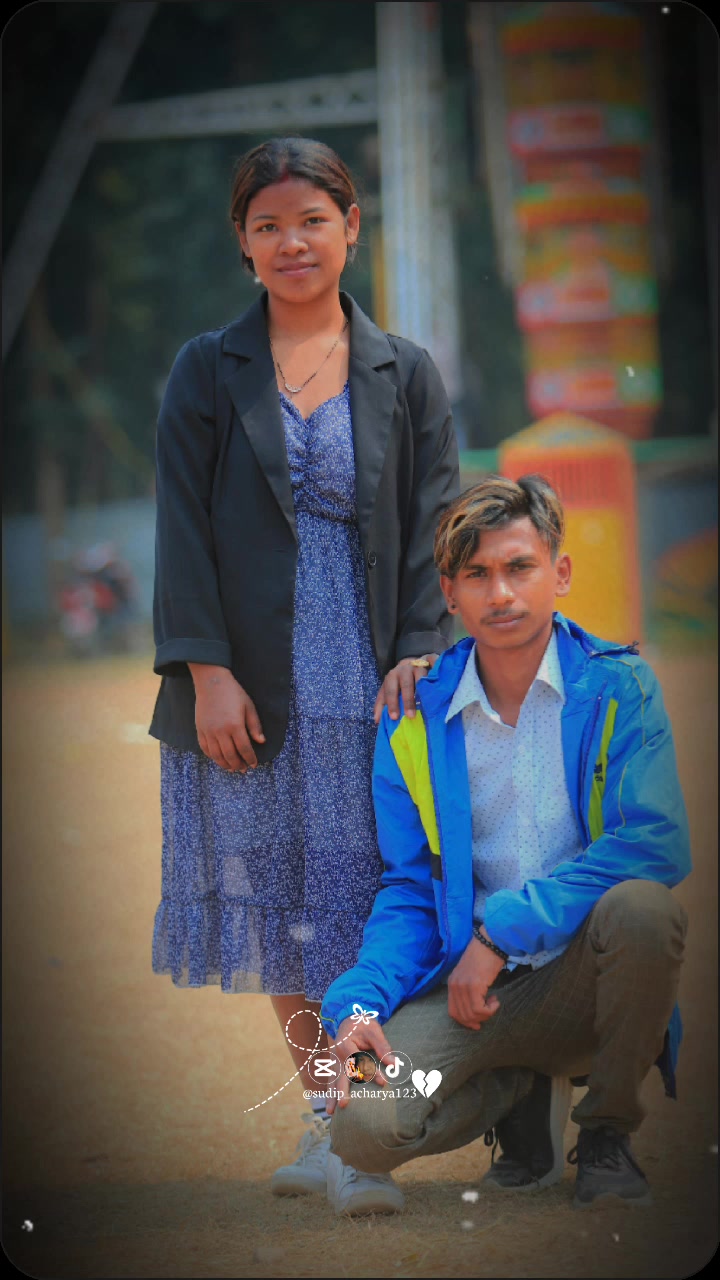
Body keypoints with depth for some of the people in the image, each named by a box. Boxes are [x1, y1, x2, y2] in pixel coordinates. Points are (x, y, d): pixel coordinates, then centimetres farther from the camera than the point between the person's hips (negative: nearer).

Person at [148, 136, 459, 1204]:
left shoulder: (407, 376, 8)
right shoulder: (207, 373, 6)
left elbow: (433, 527, 3)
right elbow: (184, 528, 1)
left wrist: (420, 655, -10)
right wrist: (208, 672, -9)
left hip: (370, 682, 0)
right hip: (251, 688, 1)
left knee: (368, 903, -5)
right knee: (278, 909, 5)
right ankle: (326, 1114, 15)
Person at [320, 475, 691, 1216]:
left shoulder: (617, 687, -3)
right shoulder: (416, 718, 4)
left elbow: (655, 843, -16)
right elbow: (408, 891, 6)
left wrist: (503, 931, -20)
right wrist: (361, 1003, -14)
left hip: (584, 975, -1)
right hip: (474, 988, 1)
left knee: (642, 906, -36)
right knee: (364, 1124, -26)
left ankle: (607, 1134, -7)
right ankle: (524, 1093, 11)